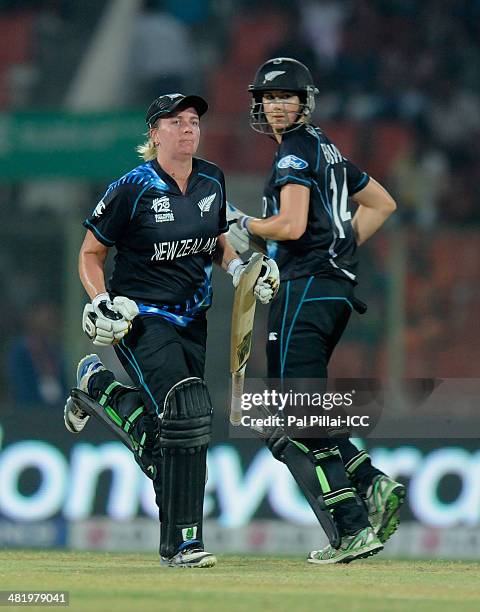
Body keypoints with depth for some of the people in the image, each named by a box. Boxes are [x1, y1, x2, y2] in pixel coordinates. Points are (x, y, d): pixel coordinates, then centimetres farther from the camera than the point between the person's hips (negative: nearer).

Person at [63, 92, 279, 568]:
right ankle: (179, 543, -13)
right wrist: (101, 301, -18)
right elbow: (90, 254, -4)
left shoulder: (211, 181, 3)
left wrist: (238, 267, 1)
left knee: (167, 424, 6)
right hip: (141, 316, -6)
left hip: (192, 318, 6)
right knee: (187, 412, -21)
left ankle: (97, 385, 35)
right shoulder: (133, 188, -13)